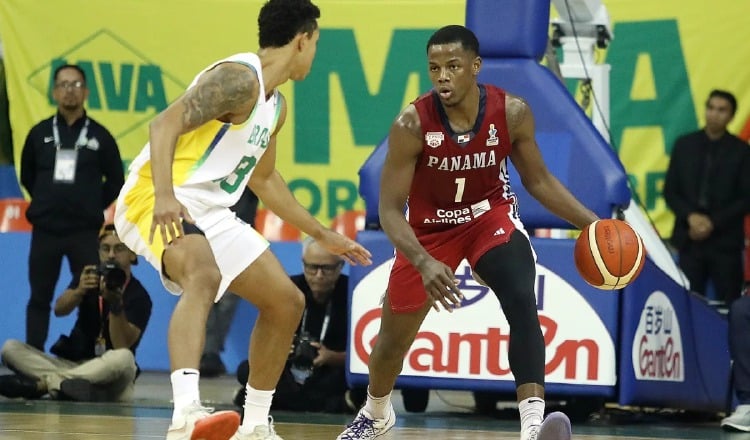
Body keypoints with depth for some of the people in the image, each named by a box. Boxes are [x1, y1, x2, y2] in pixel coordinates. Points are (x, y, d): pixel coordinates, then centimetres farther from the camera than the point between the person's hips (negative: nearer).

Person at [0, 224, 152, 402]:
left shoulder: (139, 297, -4)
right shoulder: (88, 277, 9)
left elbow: (122, 347, -16)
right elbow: (59, 309, -8)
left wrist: (115, 304, -28)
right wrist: (79, 291, -28)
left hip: (109, 374, -4)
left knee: (124, 358, -39)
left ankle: (39, 384, -33)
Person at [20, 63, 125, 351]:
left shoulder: (99, 136, 2)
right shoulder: (39, 133, 6)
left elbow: (116, 179, 9)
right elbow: (27, 176, 17)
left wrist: (95, 208, 3)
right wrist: (46, 203, 10)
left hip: (85, 232, -1)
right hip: (45, 230, 1)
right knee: (39, 298, 5)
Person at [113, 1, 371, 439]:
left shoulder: (276, 106, 17)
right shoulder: (240, 78, -15)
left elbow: (264, 179, 31)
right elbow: (167, 122, -27)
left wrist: (322, 234, 35)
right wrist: (164, 195, -42)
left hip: (209, 212, 10)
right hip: (157, 204, -10)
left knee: (286, 302, 12)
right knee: (205, 276, -38)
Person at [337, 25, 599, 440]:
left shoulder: (512, 112, -23)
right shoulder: (412, 125, -30)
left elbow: (538, 180, -4)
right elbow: (390, 209, -25)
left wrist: (591, 223, -14)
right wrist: (424, 263, -41)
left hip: (490, 214, 0)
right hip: (429, 227, 0)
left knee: (522, 302, -28)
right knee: (393, 338, 15)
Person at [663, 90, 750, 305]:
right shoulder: (684, 145, 8)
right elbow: (670, 191, 8)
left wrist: (713, 222, -10)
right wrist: (691, 217, -9)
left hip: (726, 241, -2)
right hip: (690, 239, 2)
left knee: (729, 304, -5)